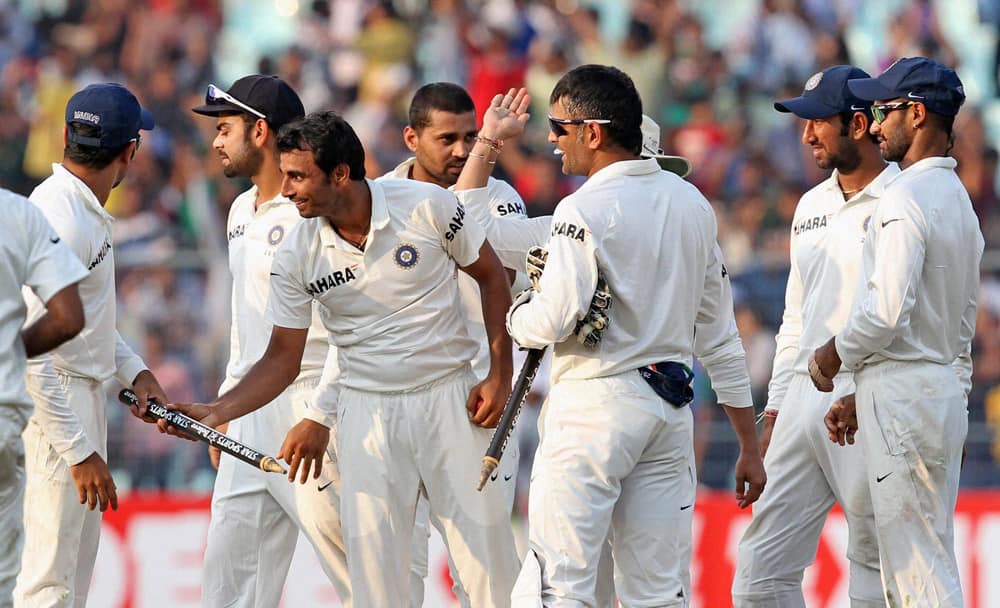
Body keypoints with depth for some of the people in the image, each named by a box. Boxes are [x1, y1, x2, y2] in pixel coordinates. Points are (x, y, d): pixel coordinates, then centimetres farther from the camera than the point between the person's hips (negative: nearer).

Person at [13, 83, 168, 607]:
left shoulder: (86, 210, 8)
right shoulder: (60, 222, -24)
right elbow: (31, 353, -27)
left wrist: (132, 368, 8)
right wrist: (79, 451, -27)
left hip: (84, 394, 11)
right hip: (52, 404, -11)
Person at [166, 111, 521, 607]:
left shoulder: (427, 205, -12)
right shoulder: (296, 256, -6)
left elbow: (491, 277, 2)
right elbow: (283, 358, 1)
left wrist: (500, 375, -3)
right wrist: (216, 413, -13)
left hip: (449, 398, -1)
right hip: (366, 411, 1)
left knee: (484, 542, -1)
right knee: (371, 559, -4)